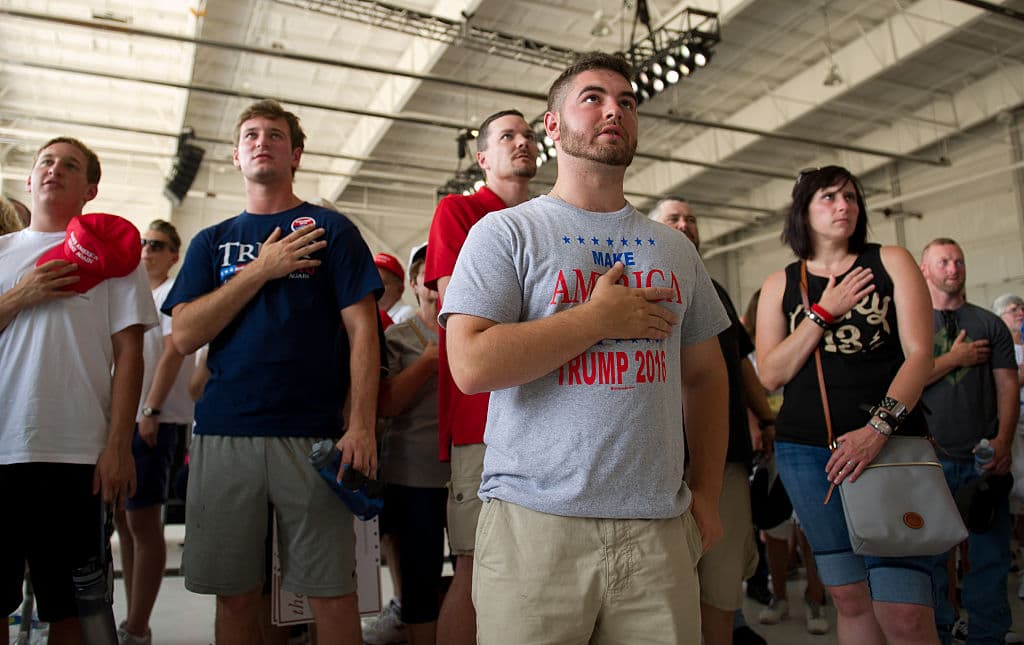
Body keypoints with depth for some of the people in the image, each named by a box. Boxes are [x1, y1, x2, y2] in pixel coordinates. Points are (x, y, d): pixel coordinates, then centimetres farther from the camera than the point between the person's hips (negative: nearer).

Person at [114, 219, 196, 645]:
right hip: (123, 416, 8)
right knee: (123, 519, 11)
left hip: (154, 418, -8)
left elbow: (173, 354, -12)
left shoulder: (173, 292, -2)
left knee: (143, 521, -7)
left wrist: (151, 410, -19)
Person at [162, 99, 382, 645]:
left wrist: (361, 424, -12)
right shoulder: (212, 241, 16)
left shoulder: (330, 230, 6)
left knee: (332, 593, -1)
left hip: (312, 435, -3)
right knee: (234, 594, 10)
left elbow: (362, 331, -1)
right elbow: (184, 336, 3)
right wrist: (261, 270, -5)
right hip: (222, 434, 3)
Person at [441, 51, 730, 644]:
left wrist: (707, 493, 10)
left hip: (659, 528, 4)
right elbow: (472, 365, -14)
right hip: (536, 524, -3)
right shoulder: (506, 231, -1)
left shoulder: (675, 248, 14)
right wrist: (599, 317, -11)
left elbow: (705, 375, 17)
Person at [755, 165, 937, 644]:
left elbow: (919, 353, -3)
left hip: (889, 443, -1)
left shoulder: (891, 262, 7)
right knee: (850, 599, 8)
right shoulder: (780, 285, 11)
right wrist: (825, 312, -5)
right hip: (805, 450, 2)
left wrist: (879, 428, -17)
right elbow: (770, 375, 2)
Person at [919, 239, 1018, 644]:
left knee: (990, 553, 5)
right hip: (930, 457, -1)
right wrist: (955, 358, -8)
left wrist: (1003, 440, -8)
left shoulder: (989, 324, 10)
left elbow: (1008, 385, 5)